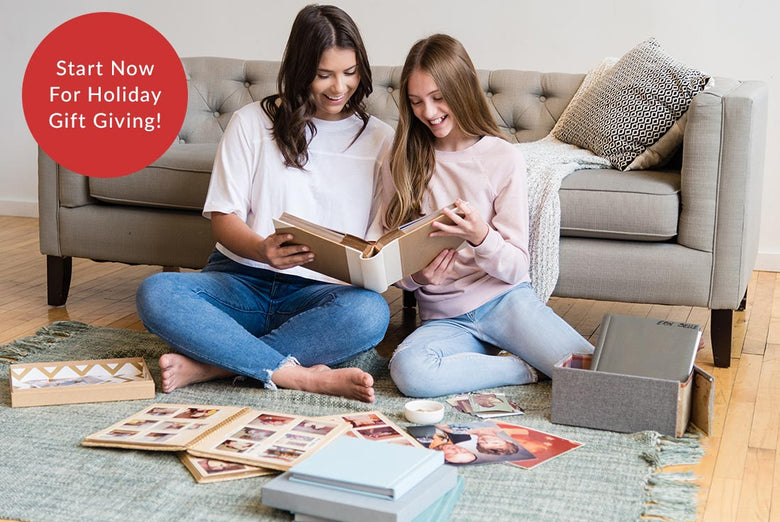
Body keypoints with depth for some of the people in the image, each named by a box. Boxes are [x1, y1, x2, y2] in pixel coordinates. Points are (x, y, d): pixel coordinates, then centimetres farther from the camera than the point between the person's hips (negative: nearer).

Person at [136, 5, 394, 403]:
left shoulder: (379, 139, 9)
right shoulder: (252, 123, 6)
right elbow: (223, 220, 0)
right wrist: (262, 250, -23)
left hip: (319, 292, 0)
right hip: (242, 279, 0)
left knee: (370, 312, -36)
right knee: (155, 294, -30)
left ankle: (209, 364, -29)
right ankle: (302, 376, -32)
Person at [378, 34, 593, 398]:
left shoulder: (502, 157, -1)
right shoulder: (401, 164, 4)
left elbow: (517, 267, -3)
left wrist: (481, 237, -24)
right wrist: (416, 276, -17)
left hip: (504, 299, -2)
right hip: (444, 319, 2)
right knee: (408, 370, -33)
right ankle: (527, 369, -12)